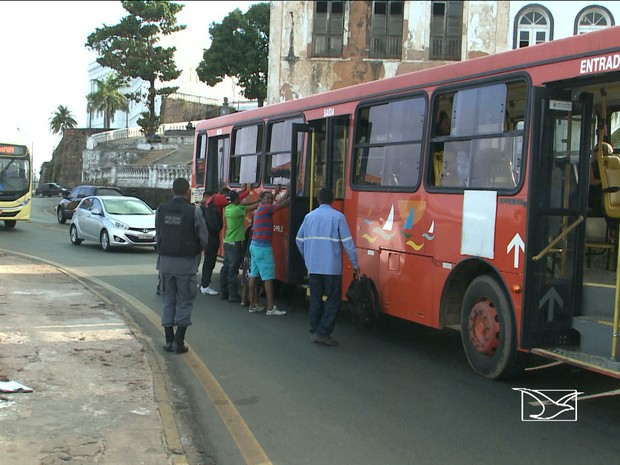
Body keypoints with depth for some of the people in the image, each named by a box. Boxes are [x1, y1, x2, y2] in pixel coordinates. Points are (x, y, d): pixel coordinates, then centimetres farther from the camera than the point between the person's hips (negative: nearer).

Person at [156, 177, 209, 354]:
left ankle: (169, 341, 17)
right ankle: (179, 341, 4)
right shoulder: (194, 211, -11)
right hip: (186, 263, -3)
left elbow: (158, 234, 4)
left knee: (168, 301, 14)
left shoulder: (161, 210, 0)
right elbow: (204, 239, -7)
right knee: (184, 302, 7)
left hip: (165, 261, 3)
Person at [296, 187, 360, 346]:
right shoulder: (338, 217, -7)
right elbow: (348, 242, -9)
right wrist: (355, 264, 0)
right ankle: (323, 333, -1)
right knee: (333, 300, 4)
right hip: (332, 267, -4)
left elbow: (299, 240, 13)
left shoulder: (309, 216, 7)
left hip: (313, 267, 5)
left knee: (315, 299, 14)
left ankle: (314, 332, 18)